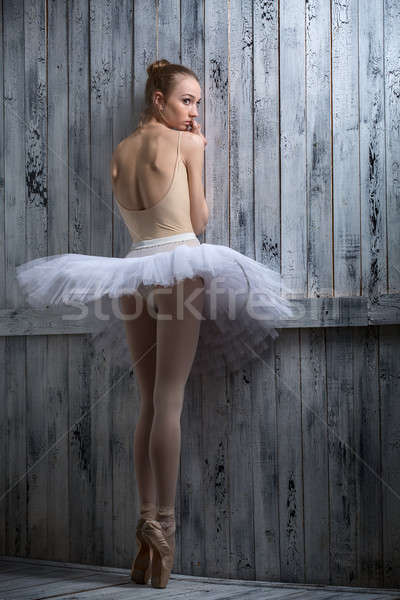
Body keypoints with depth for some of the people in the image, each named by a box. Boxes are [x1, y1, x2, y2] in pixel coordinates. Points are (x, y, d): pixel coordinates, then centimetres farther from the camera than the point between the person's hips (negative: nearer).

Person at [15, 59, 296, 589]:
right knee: (168, 400, -8)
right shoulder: (187, 144, -1)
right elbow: (198, 222, 4)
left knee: (150, 402, 7)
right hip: (180, 265, -5)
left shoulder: (119, 153, 15)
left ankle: (147, 523, 5)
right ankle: (163, 523, -9)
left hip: (134, 270, 5)